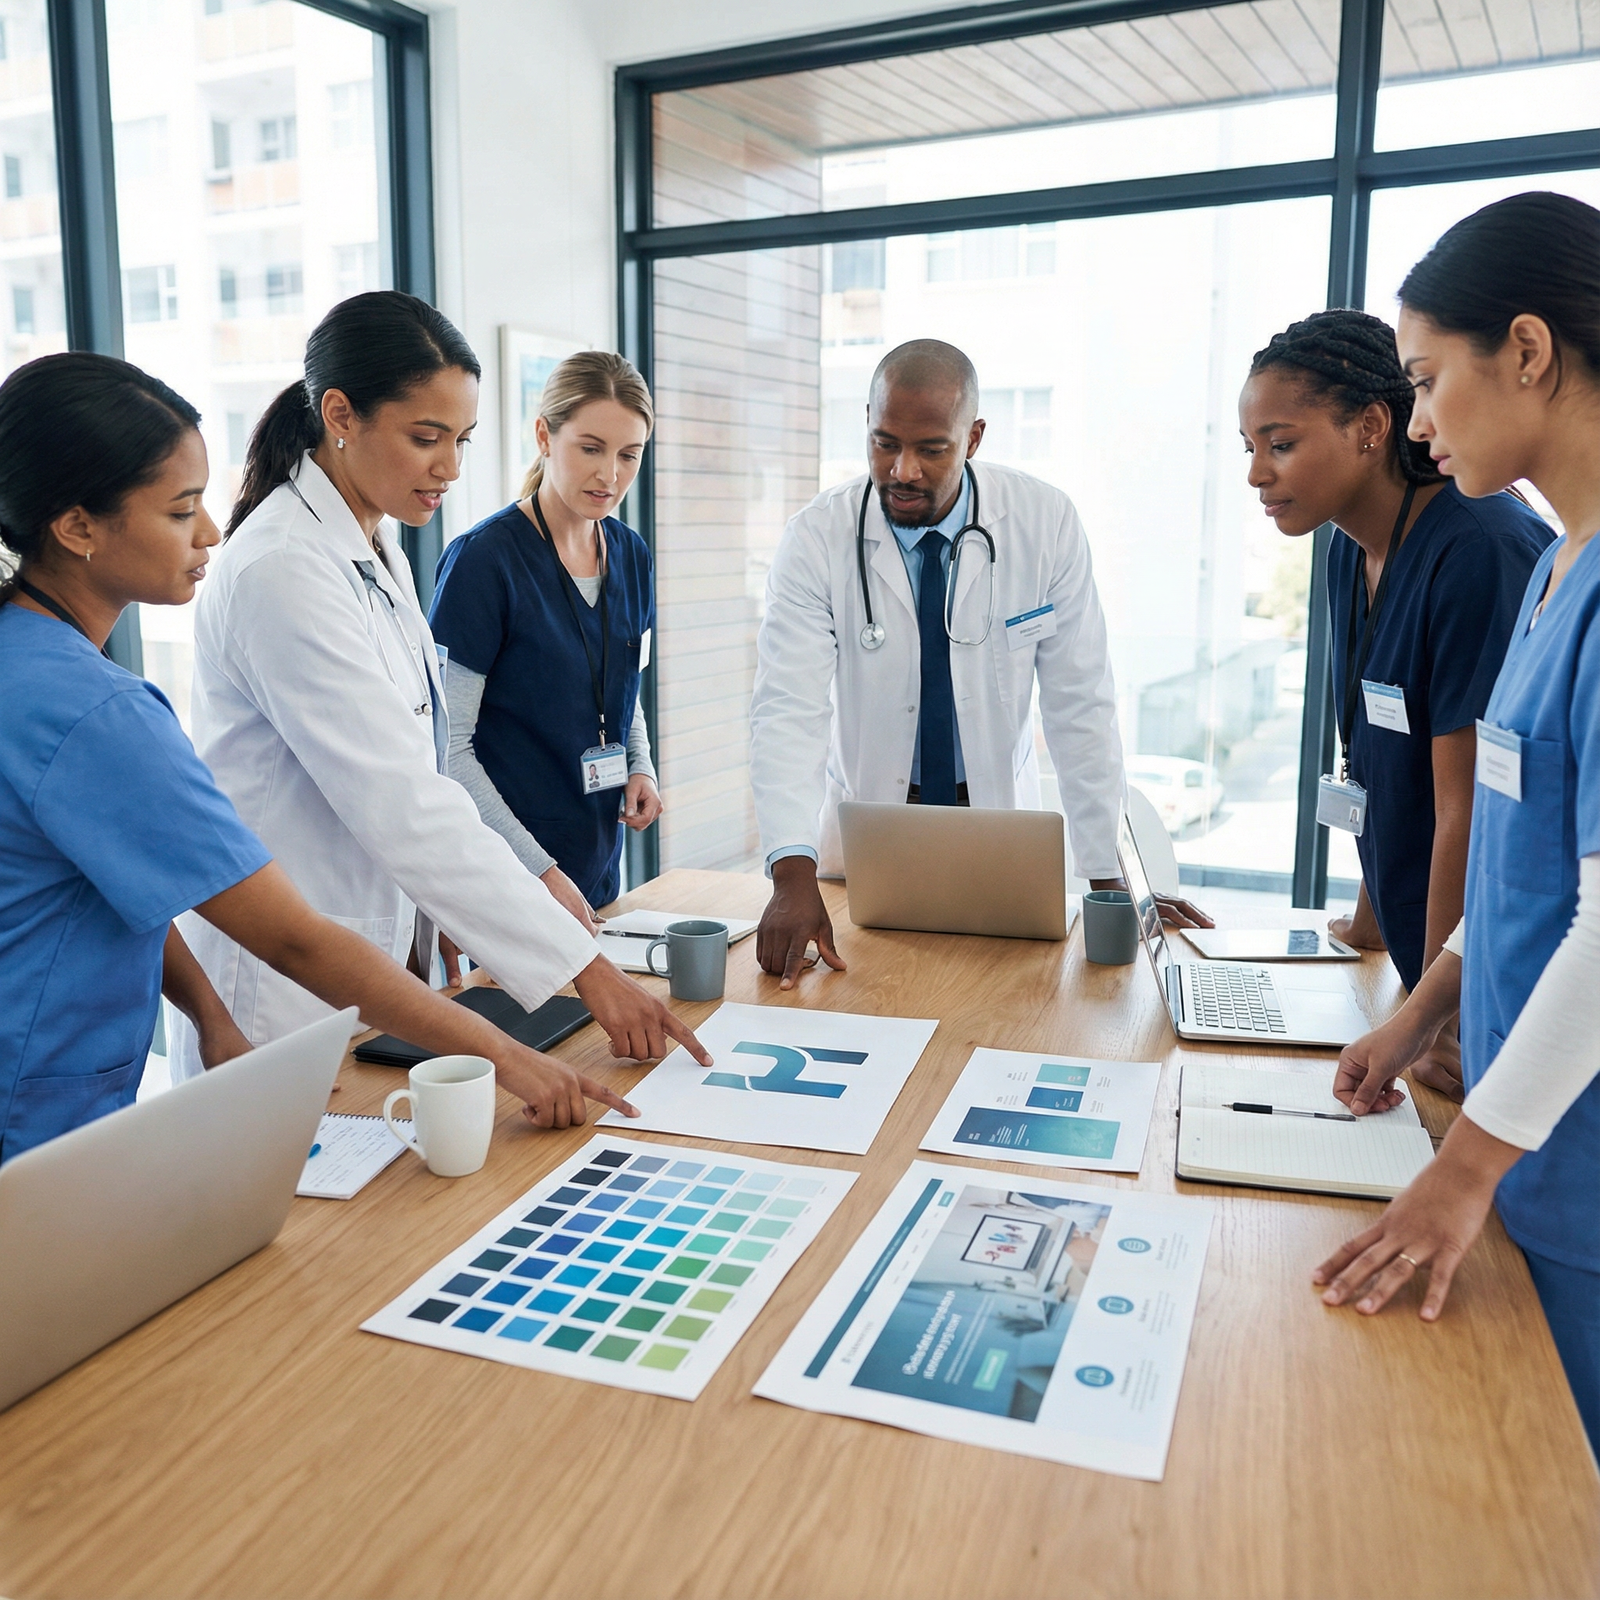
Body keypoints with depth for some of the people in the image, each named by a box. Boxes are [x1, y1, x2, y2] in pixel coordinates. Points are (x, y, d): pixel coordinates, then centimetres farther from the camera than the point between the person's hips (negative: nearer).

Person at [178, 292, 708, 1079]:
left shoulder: (377, 551, 7)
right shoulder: (281, 571, -22)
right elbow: (402, 805, -28)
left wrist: (438, 921, 5)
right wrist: (585, 969, -28)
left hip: (374, 954, 8)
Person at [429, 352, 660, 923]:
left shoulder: (630, 555, 5)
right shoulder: (483, 558, -15)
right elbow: (448, 746, -16)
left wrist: (640, 769, 0)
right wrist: (540, 870, -21)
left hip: (599, 861, 6)